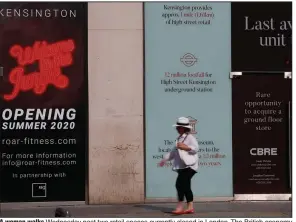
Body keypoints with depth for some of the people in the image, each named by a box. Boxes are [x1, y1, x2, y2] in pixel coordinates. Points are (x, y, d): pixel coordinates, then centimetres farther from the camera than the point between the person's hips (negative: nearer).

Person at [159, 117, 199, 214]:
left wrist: (185, 147, -33)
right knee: (185, 186, 8)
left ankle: (180, 207, -17)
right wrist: (165, 159, 25)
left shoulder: (190, 137, -6)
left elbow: (195, 148, -20)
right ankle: (190, 207, 12)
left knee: (180, 184, -17)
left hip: (188, 166, -9)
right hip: (182, 166, 9)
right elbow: (174, 152, 28)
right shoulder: (180, 138, 22)